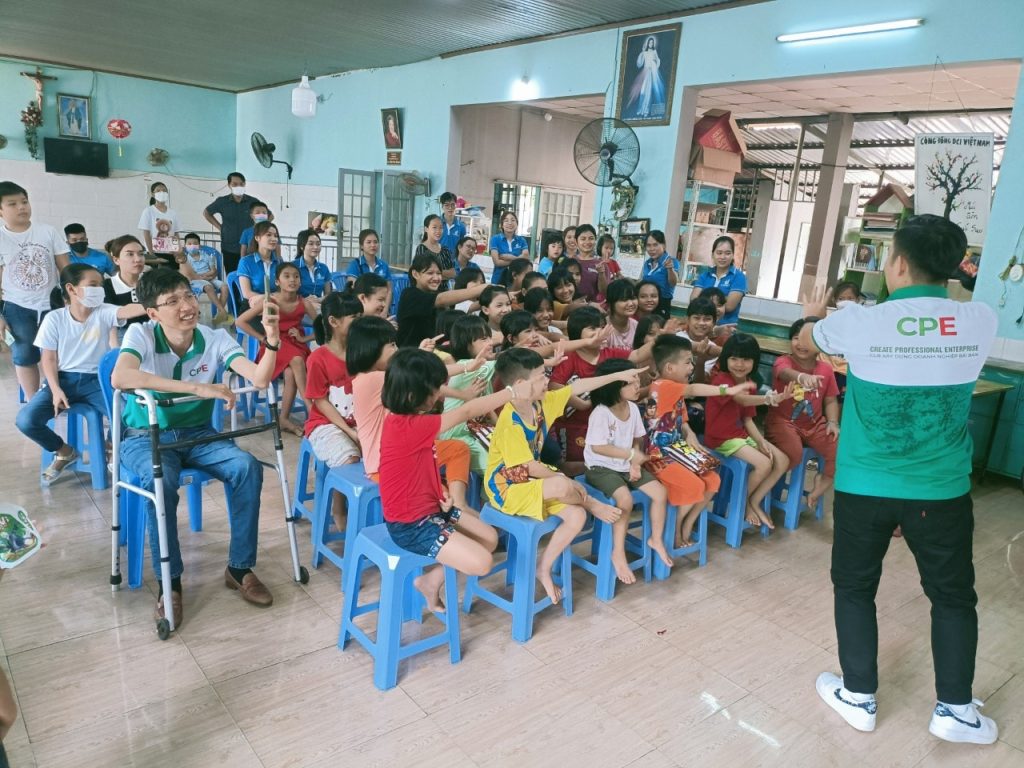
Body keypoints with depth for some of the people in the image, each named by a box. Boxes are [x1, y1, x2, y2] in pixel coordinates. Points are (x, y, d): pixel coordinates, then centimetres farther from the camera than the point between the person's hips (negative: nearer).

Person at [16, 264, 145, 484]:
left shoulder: (103, 313, -4)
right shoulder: (54, 319, -3)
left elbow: (126, 311, -27)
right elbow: (49, 359, -1)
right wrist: (56, 390, -14)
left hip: (95, 380, -1)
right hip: (63, 379, 1)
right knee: (25, 420, -21)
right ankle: (65, 452, 10)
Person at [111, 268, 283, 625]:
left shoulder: (215, 338, -8)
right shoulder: (141, 334, -15)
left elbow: (259, 378, -21)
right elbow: (120, 377, -37)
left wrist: (272, 339, -40)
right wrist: (197, 387, -43)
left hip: (197, 433, 3)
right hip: (145, 436, -3)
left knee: (248, 467, -23)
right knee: (161, 481, -34)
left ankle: (239, 568, -6)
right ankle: (170, 581, -14)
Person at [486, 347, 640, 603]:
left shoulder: (541, 402, -2)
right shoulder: (510, 421, -26)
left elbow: (577, 388, 4)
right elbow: (531, 467, -23)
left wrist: (618, 376, 5)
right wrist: (561, 480, -11)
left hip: (531, 481, 9)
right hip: (507, 487, -9)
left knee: (577, 517, -9)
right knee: (562, 486, -33)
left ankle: (543, 570, 7)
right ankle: (593, 504, 2)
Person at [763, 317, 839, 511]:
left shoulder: (825, 369, 4)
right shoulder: (783, 361, -10)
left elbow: (831, 400, 11)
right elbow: (785, 373, -36)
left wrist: (833, 422, -7)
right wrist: (802, 376, -59)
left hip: (815, 424, 5)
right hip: (783, 421, -5)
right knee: (793, 454, -32)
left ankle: (819, 488, 12)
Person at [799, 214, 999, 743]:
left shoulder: (861, 322, -13)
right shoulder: (981, 321, -7)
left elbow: (805, 341, 8)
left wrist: (815, 314, 31)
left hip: (864, 485, -1)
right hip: (942, 489, 2)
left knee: (854, 588, 17)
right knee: (953, 595, 20)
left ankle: (859, 697, 28)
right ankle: (954, 709, 31)